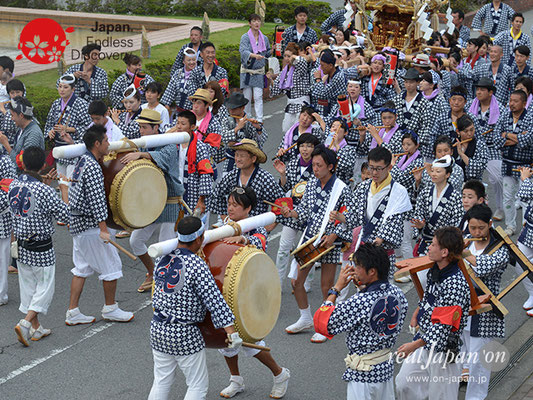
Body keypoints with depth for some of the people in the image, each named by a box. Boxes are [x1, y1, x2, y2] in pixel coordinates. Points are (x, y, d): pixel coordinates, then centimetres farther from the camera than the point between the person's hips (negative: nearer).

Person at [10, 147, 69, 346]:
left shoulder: (13, 185, -2)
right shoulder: (44, 190, -22)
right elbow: (64, 216, -18)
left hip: (21, 246, 6)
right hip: (41, 249, -6)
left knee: (28, 286, 16)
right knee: (45, 288, 7)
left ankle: (36, 328, 25)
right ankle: (25, 323, -6)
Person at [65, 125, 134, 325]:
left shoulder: (82, 161, 10)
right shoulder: (93, 168, -20)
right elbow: (97, 200, -26)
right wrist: (104, 229, -28)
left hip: (76, 222, 10)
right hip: (89, 225, -10)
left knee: (82, 267, 14)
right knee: (111, 265, 3)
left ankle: (72, 313, 14)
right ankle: (110, 309, 15)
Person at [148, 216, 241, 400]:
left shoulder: (164, 258, 2)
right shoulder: (197, 265, -19)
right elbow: (214, 300, -21)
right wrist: (232, 331, -19)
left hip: (157, 328, 7)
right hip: (185, 335, -7)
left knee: (161, 381, 17)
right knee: (198, 385, 7)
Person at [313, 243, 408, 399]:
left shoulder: (359, 303, -28)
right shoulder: (398, 294, -7)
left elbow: (322, 323, -19)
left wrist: (336, 288, -14)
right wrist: (364, 287, 7)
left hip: (363, 374, -7)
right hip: (386, 368, 7)